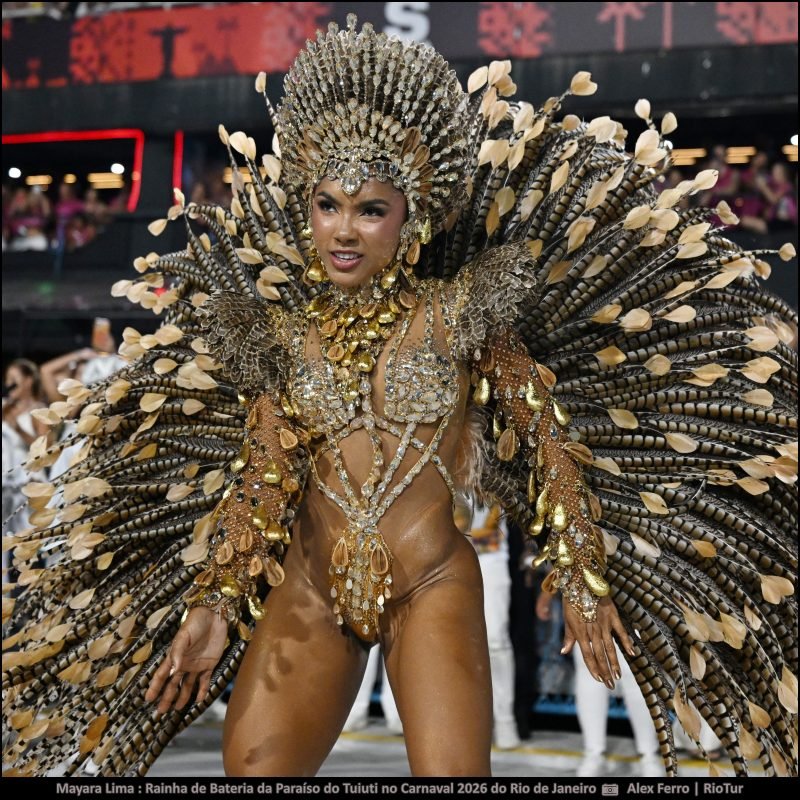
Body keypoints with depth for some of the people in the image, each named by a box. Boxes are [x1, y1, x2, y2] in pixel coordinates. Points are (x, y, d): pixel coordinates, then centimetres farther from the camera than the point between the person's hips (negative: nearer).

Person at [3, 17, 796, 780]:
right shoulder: (280, 332, 9)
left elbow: (546, 443, 2)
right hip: (308, 591, 3)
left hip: (433, 586, -3)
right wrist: (214, 604, 4)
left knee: (450, 770, -15)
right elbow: (260, 482, 10)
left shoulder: (460, 313, 1)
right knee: (251, 764, -5)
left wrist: (580, 578, -2)